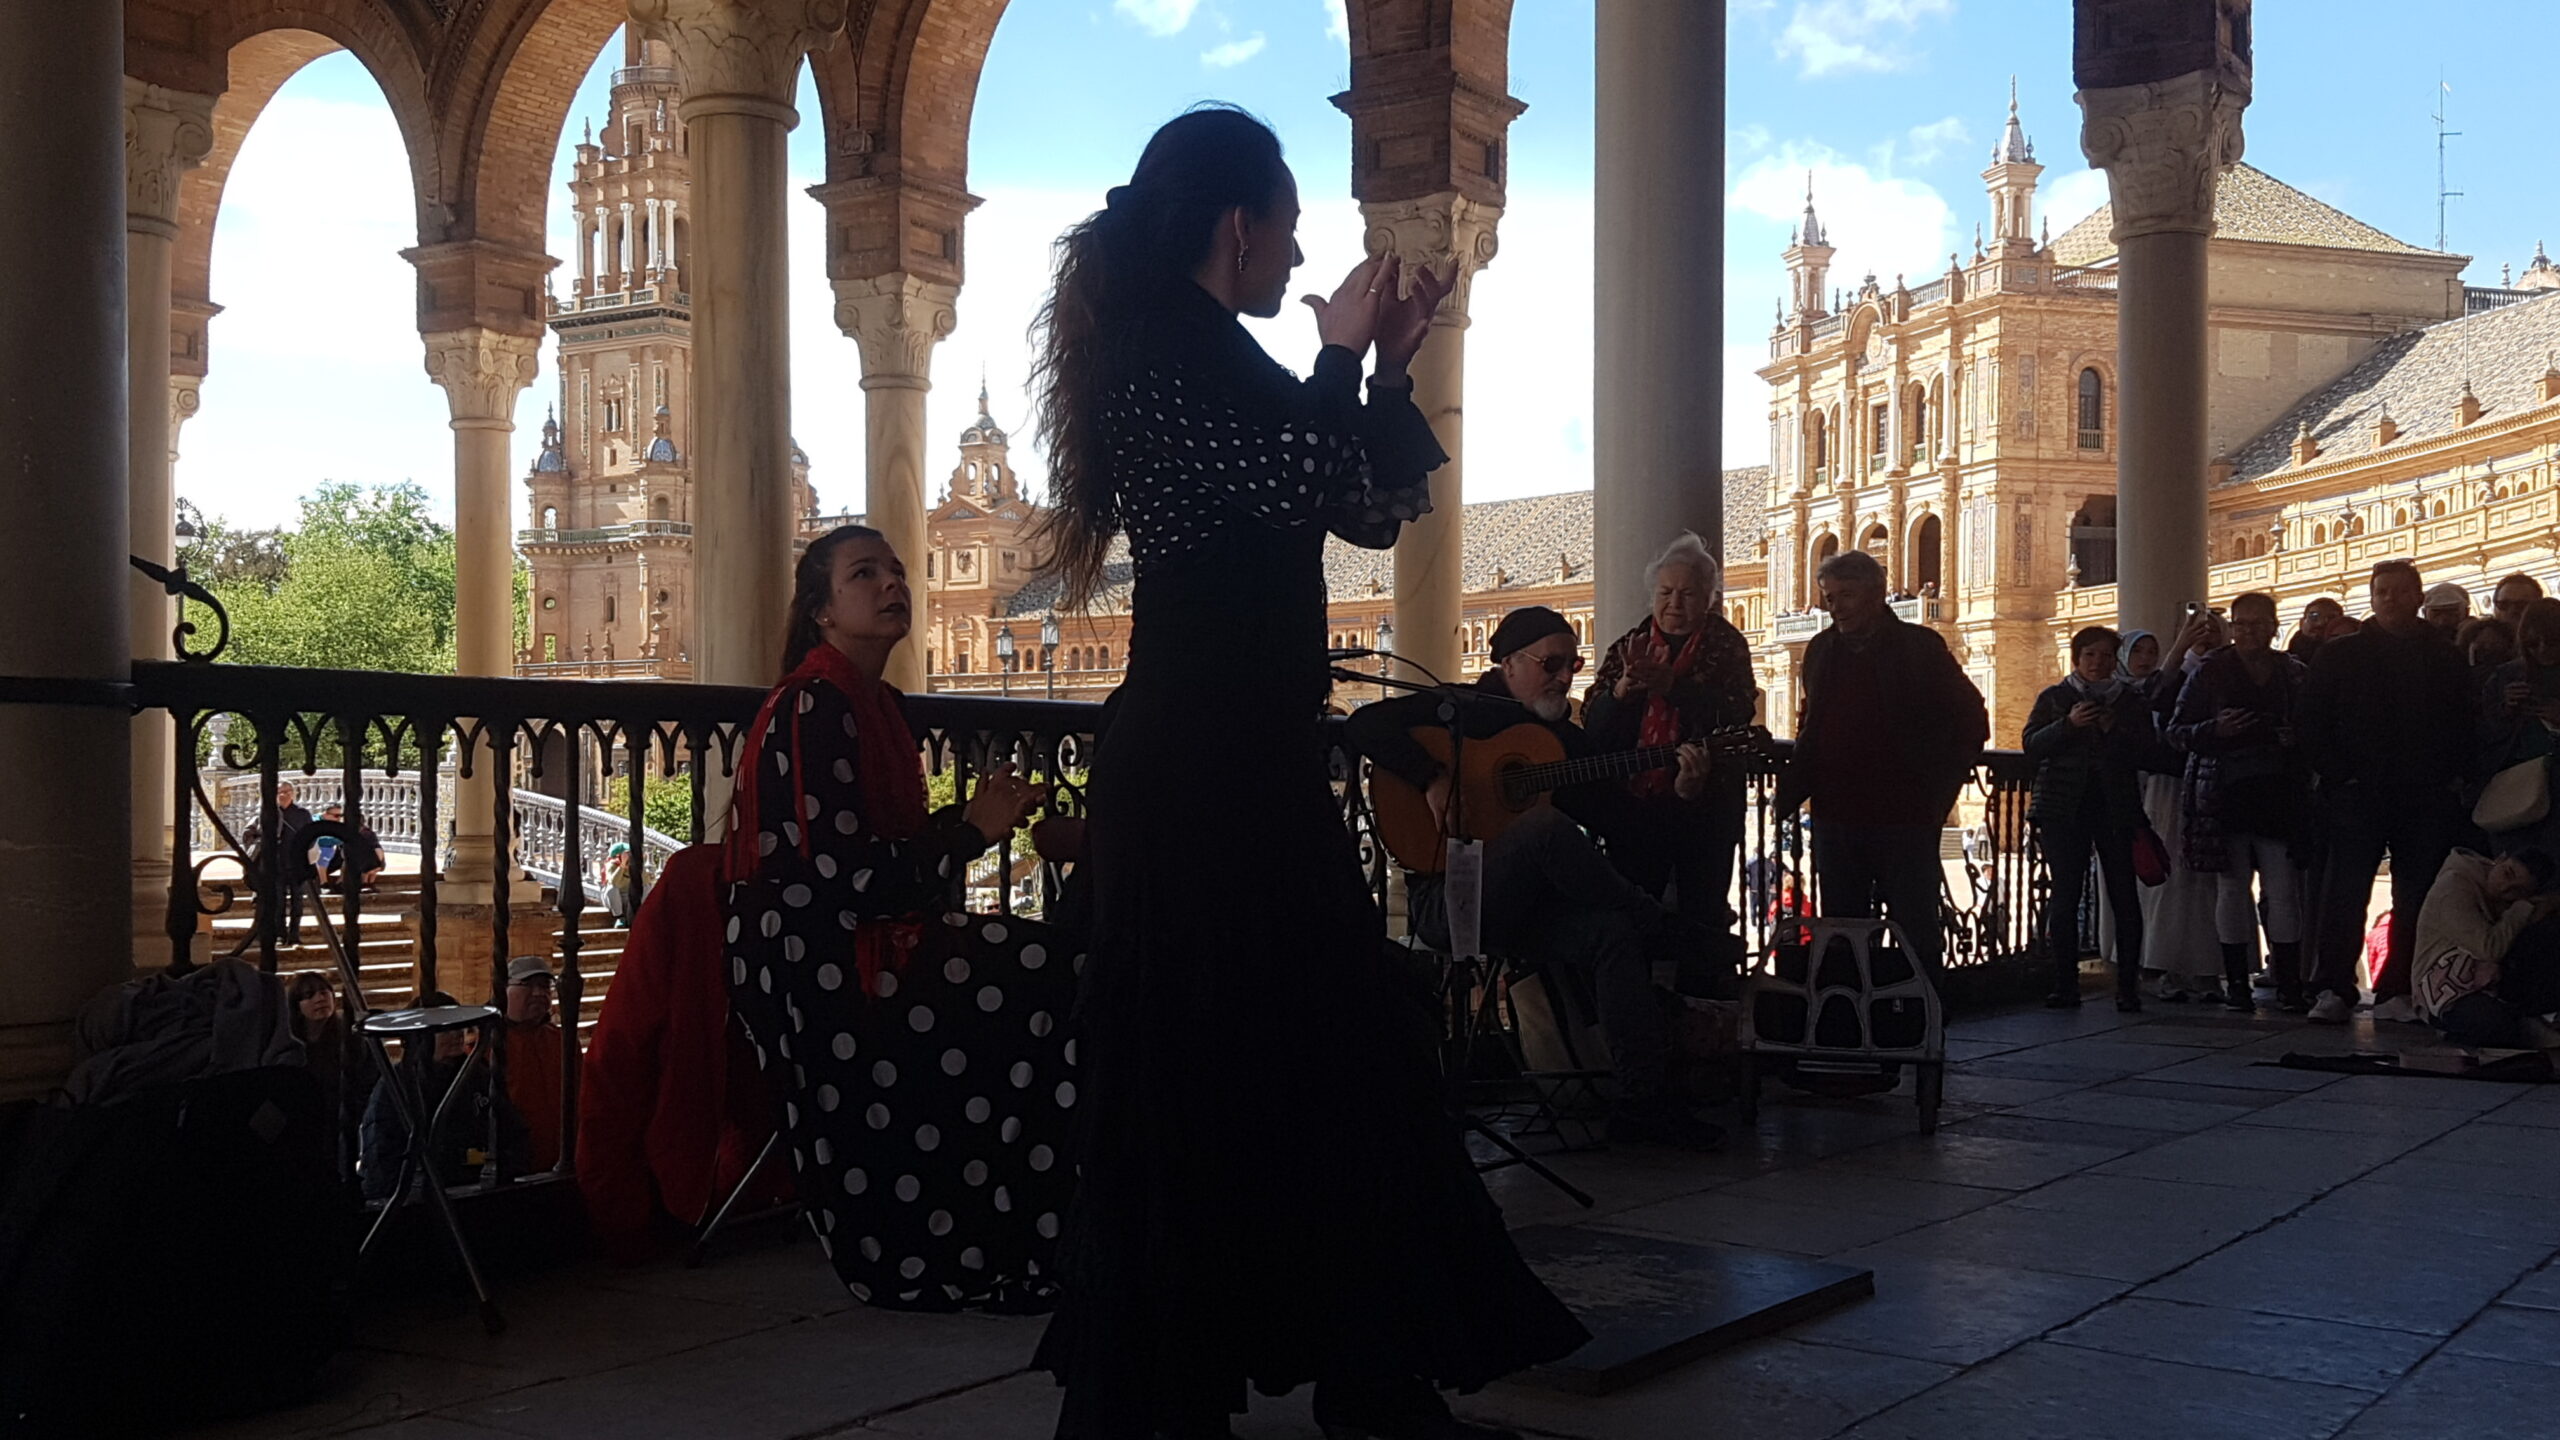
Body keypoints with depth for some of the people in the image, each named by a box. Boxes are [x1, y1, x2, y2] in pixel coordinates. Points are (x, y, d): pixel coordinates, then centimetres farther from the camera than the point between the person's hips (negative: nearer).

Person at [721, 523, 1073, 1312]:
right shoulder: (811, 707, -13)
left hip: (864, 942, 9)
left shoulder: (876, 705, 16)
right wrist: (972, 831, -10)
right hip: (817, 966, -9)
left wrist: (971, 815, -1)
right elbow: (842, 874, -19)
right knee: (1042, 978, -15)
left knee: (1045, 967, -3)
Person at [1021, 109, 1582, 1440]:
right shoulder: (1170, 347, -10)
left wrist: (1387, 361, 11)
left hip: (1241, 756, 10)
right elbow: (1307, 483, -23)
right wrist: (1342, 352, -8)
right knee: (1204, 1063, -3)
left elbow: (1373, 506, 20)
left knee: (1329, 1044, 12)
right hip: (1203, 765, -10)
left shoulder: (1199, 357, 19)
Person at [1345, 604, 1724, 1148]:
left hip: (1523, 908, 6)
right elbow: (1364, 726, -11)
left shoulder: (1570, 742, 18)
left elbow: (1625, 823, 10)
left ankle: (1641, 1102, -26)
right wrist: (1435, 779, -22)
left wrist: (1680, 794, -7)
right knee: (1547, 825, -34)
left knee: (1612, 931, -27)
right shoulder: (1464, 711, 2)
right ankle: (1656, 926, -15)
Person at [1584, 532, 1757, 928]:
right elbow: (1592, 722, 2)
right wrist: (1622, 689, -18)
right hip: (1635, 802, 2)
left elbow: (1738, 711, -15)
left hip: (1705, 804, -2)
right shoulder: (1630, 645, 10)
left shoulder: (1725, 645, 3)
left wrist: (1671, 685, -26)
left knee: (1702, 915, 2)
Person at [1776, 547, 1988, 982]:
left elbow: (1972, 719, 1)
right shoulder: (1821, 650, 11)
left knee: (1917, 933, 0)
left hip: (1905, 819, -4)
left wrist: (1939, 788, -6)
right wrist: (1792, 788, 7)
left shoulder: (1919, 646, -3)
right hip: (1835, 819, 5)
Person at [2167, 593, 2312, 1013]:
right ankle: (2236, 982, 9)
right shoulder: (2209, 673, 5)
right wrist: (2215, 730, -15)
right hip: (2225, 795, -1)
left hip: (2278, 795, 1)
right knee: (2232, 886, 2)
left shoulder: (2293, 673, 10)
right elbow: (2176, 731, 4)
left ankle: (2289, 984, 0)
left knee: (2284, 888, -4)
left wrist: (2295, 740, -6)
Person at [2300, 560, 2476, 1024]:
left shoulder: (2445, 660, 13)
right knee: (2344, 894, -7)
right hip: (2357, 795, -2)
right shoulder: (2339, 655, 7)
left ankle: (2398, 993, 8)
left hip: (2425, 799, 2)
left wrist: (2446, 778, -2)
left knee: (2415, 899, 2)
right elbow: (2313, 723, 4)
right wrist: (2337, 775, -6)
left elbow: (2462, 727, 12)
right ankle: (2333, 990, -5)